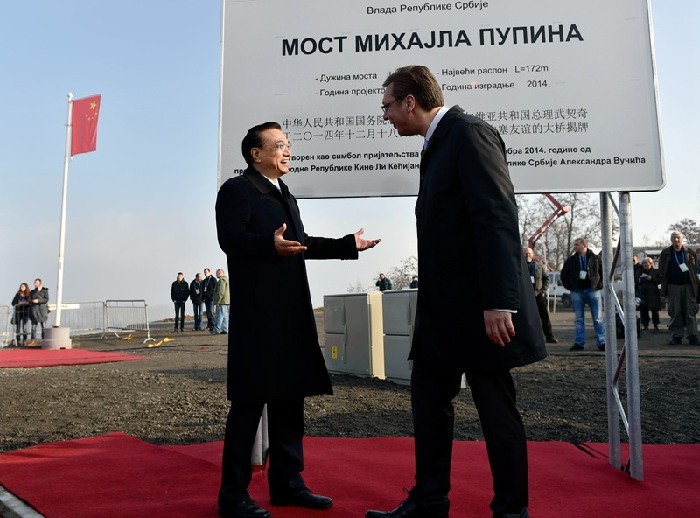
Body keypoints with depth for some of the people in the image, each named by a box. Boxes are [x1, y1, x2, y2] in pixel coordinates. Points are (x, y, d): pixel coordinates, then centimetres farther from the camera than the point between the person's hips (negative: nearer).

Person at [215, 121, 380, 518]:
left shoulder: (286, 197, 23)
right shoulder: (236, 190, -4)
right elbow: (230, 238, -19)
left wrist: (348, 245, 25)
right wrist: (270, 245, -38)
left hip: (292, 314, 9)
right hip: (256, 314, -8)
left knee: (289, 401, 12)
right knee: (250, 403, -3)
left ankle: (287, 483, 24)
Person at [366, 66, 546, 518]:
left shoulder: (469, 133, -11)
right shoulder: (439, 144, 17)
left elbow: (498, 220, -20)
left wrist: (499, 302, -25)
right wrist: (431, 303, 17)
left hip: (479, 307, -10)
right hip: (444, 308, 10)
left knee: (496, 410, 3)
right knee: (428, 398, 14)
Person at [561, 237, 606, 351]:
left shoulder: (595, 258, 2)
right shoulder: (571, 260, 7)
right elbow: (564, 274, 16)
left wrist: (600, 285, -1)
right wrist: (569, 286, 6)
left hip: (593, 290, -2)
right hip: (577, 292, 2)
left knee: (598, 319, 0)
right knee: (579, 319, 5)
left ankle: (601, 343, 4)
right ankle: (579, 343, 9)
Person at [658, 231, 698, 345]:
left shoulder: (689, 252, 7)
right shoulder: (665, 253, 5)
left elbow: (696, 266, 10)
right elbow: (661, 269, 6)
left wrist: (688, 269, -7)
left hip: (688, 285, 0)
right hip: (673, 286, 0)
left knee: (690, 312, 0)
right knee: (675, 313, 2)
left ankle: (693, 336, 4)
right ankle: (676, 336, 8)